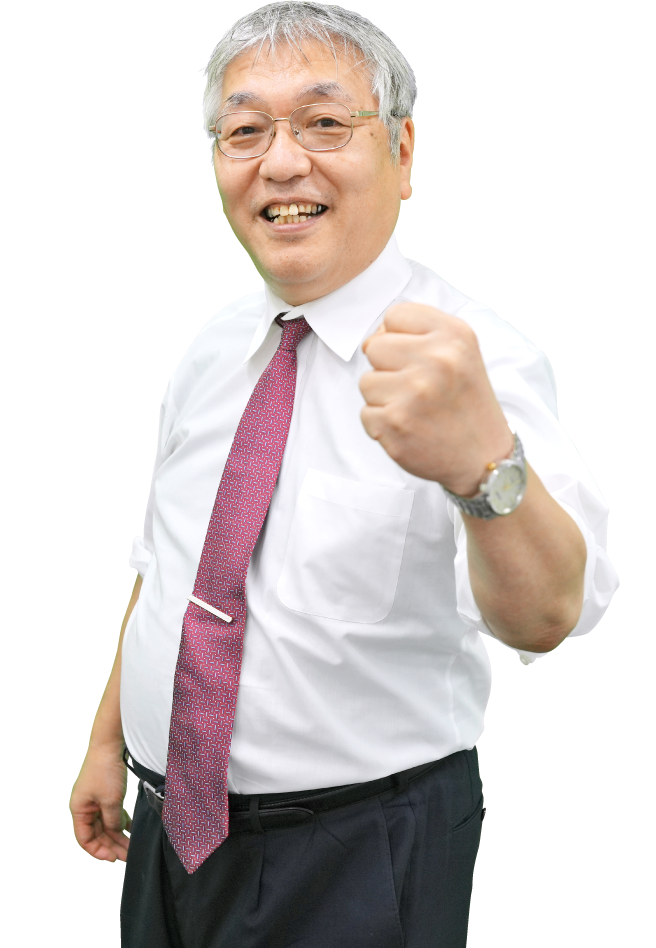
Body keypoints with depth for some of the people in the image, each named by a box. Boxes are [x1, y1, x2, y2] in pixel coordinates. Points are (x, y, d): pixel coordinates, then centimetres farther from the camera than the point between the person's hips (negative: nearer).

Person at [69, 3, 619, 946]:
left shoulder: (477, 357, -19)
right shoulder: (217, 343, 2)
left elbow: (542, 616, -37)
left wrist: (482, 462, -57)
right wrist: (107, 740, 13)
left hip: (359, 866, -5)